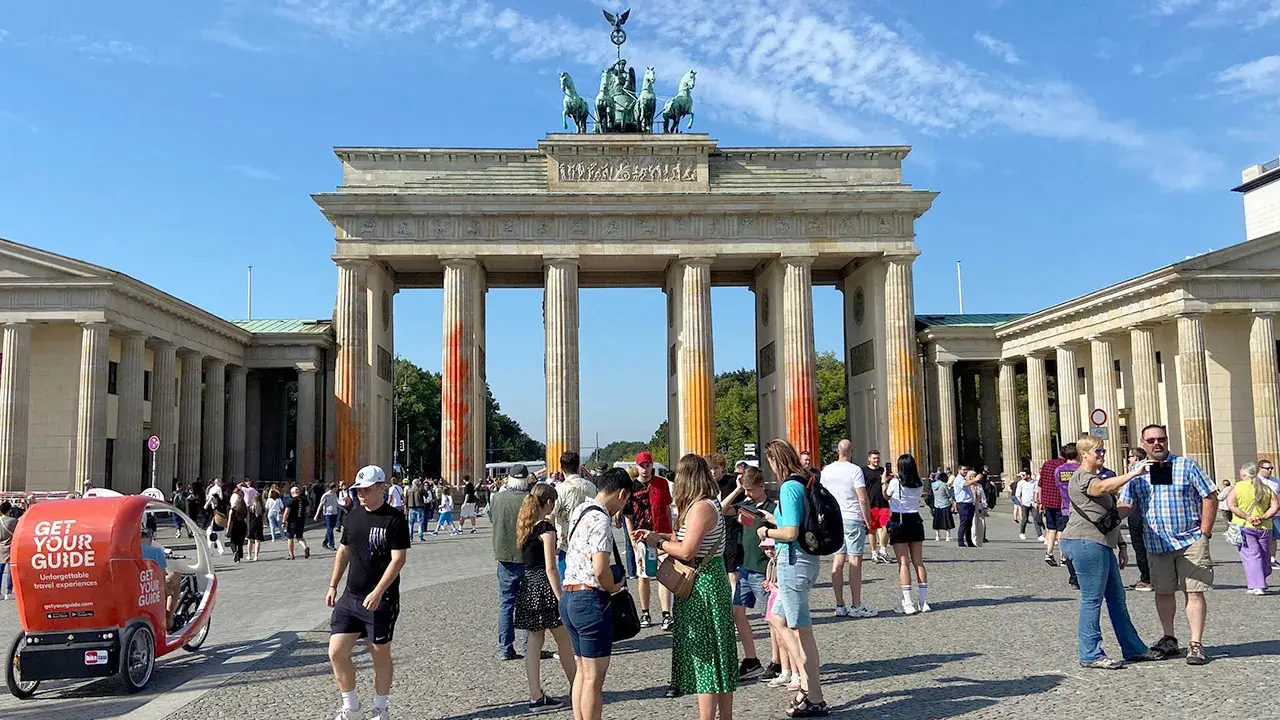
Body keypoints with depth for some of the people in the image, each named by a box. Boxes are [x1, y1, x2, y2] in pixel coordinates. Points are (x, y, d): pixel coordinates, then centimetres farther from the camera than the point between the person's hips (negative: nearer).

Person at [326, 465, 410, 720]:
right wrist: (333, 586, 15)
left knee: (380, 655, 6)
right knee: (337, 652, 1)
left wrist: (377, 593, -24)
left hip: (381, 600, -6)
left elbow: (398, 559, -17)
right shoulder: (353, 515, 8)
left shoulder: (395, 519, -12)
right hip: (350, 596, 6)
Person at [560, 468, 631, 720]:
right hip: (591, 599, -9)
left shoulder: (579, 509, 11)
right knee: (594, 677, 0)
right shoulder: (600, 520, -18)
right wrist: (614, 587, -7)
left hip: (569, 596, 10)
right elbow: (600, 569, -27)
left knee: (582, 671, 19)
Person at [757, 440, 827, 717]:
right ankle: (806, 683, 24)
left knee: (802, 630, 0)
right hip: (807, 558, 10)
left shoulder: (789, 487, -18)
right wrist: (772, 519, 22)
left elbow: (790, 532, -23)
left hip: (793, 560, -10)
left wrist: (767, 532, -5)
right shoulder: (806, 482, 9)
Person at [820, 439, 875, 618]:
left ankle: (840, 605, 9)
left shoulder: (826, 471, 7)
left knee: (838, 560, 7)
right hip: (853, 519, -5)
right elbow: (863, 499, -13)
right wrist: (868, 521, -5)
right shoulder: (855, 470, -10)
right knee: (855, 561, -2)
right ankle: (856, 606, 0)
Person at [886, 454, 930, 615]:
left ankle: (908, 602, -8)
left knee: (904, 562, -4)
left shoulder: (895, 482, -11)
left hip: (898, 522, -4)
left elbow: (886, 496, 5)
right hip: (915, 521, 4)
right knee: (918, 562, 10)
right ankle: (924, 601, 11)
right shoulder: (920, 484, 1)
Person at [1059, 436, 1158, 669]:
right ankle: (1090, 654, -1)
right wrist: (1133, 473, -35)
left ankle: (1133, 648, 22)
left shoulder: (1097, 477, 23)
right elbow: (1104, 487, -33)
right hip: (1085, 543, -10)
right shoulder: (1081, 478, -10)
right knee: (1092, 599, -6)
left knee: (1117, 598, 14)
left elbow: (1110, 516, 25)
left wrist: (1121, 545, 23)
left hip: (1101, 545, 10)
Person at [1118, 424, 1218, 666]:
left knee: (1194, 592, -4)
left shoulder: (1186, 466, 0)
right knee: (1163, 592, 10)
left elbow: (1210, 497, 0)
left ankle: (1196, 644, 0)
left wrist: (1204, 532, -5)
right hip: (1156, 544, 3)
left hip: (1190, 541, -3)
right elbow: (1125, 505, 7)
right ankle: (1169, 639, 23)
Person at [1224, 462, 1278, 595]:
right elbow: (1275, 506, 0)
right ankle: (1261, 583, 27)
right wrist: (1263, 517, -5)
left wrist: (1247, 517, -13)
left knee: (1251, 556, -5)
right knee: (1264, 556, 17)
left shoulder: (1237, 487, -4)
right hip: (1264, 527, 4)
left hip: (1244, 527, -4)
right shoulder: (1266, 488, 8)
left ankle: (1257, 586, -11)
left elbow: (1231, 506, -14)